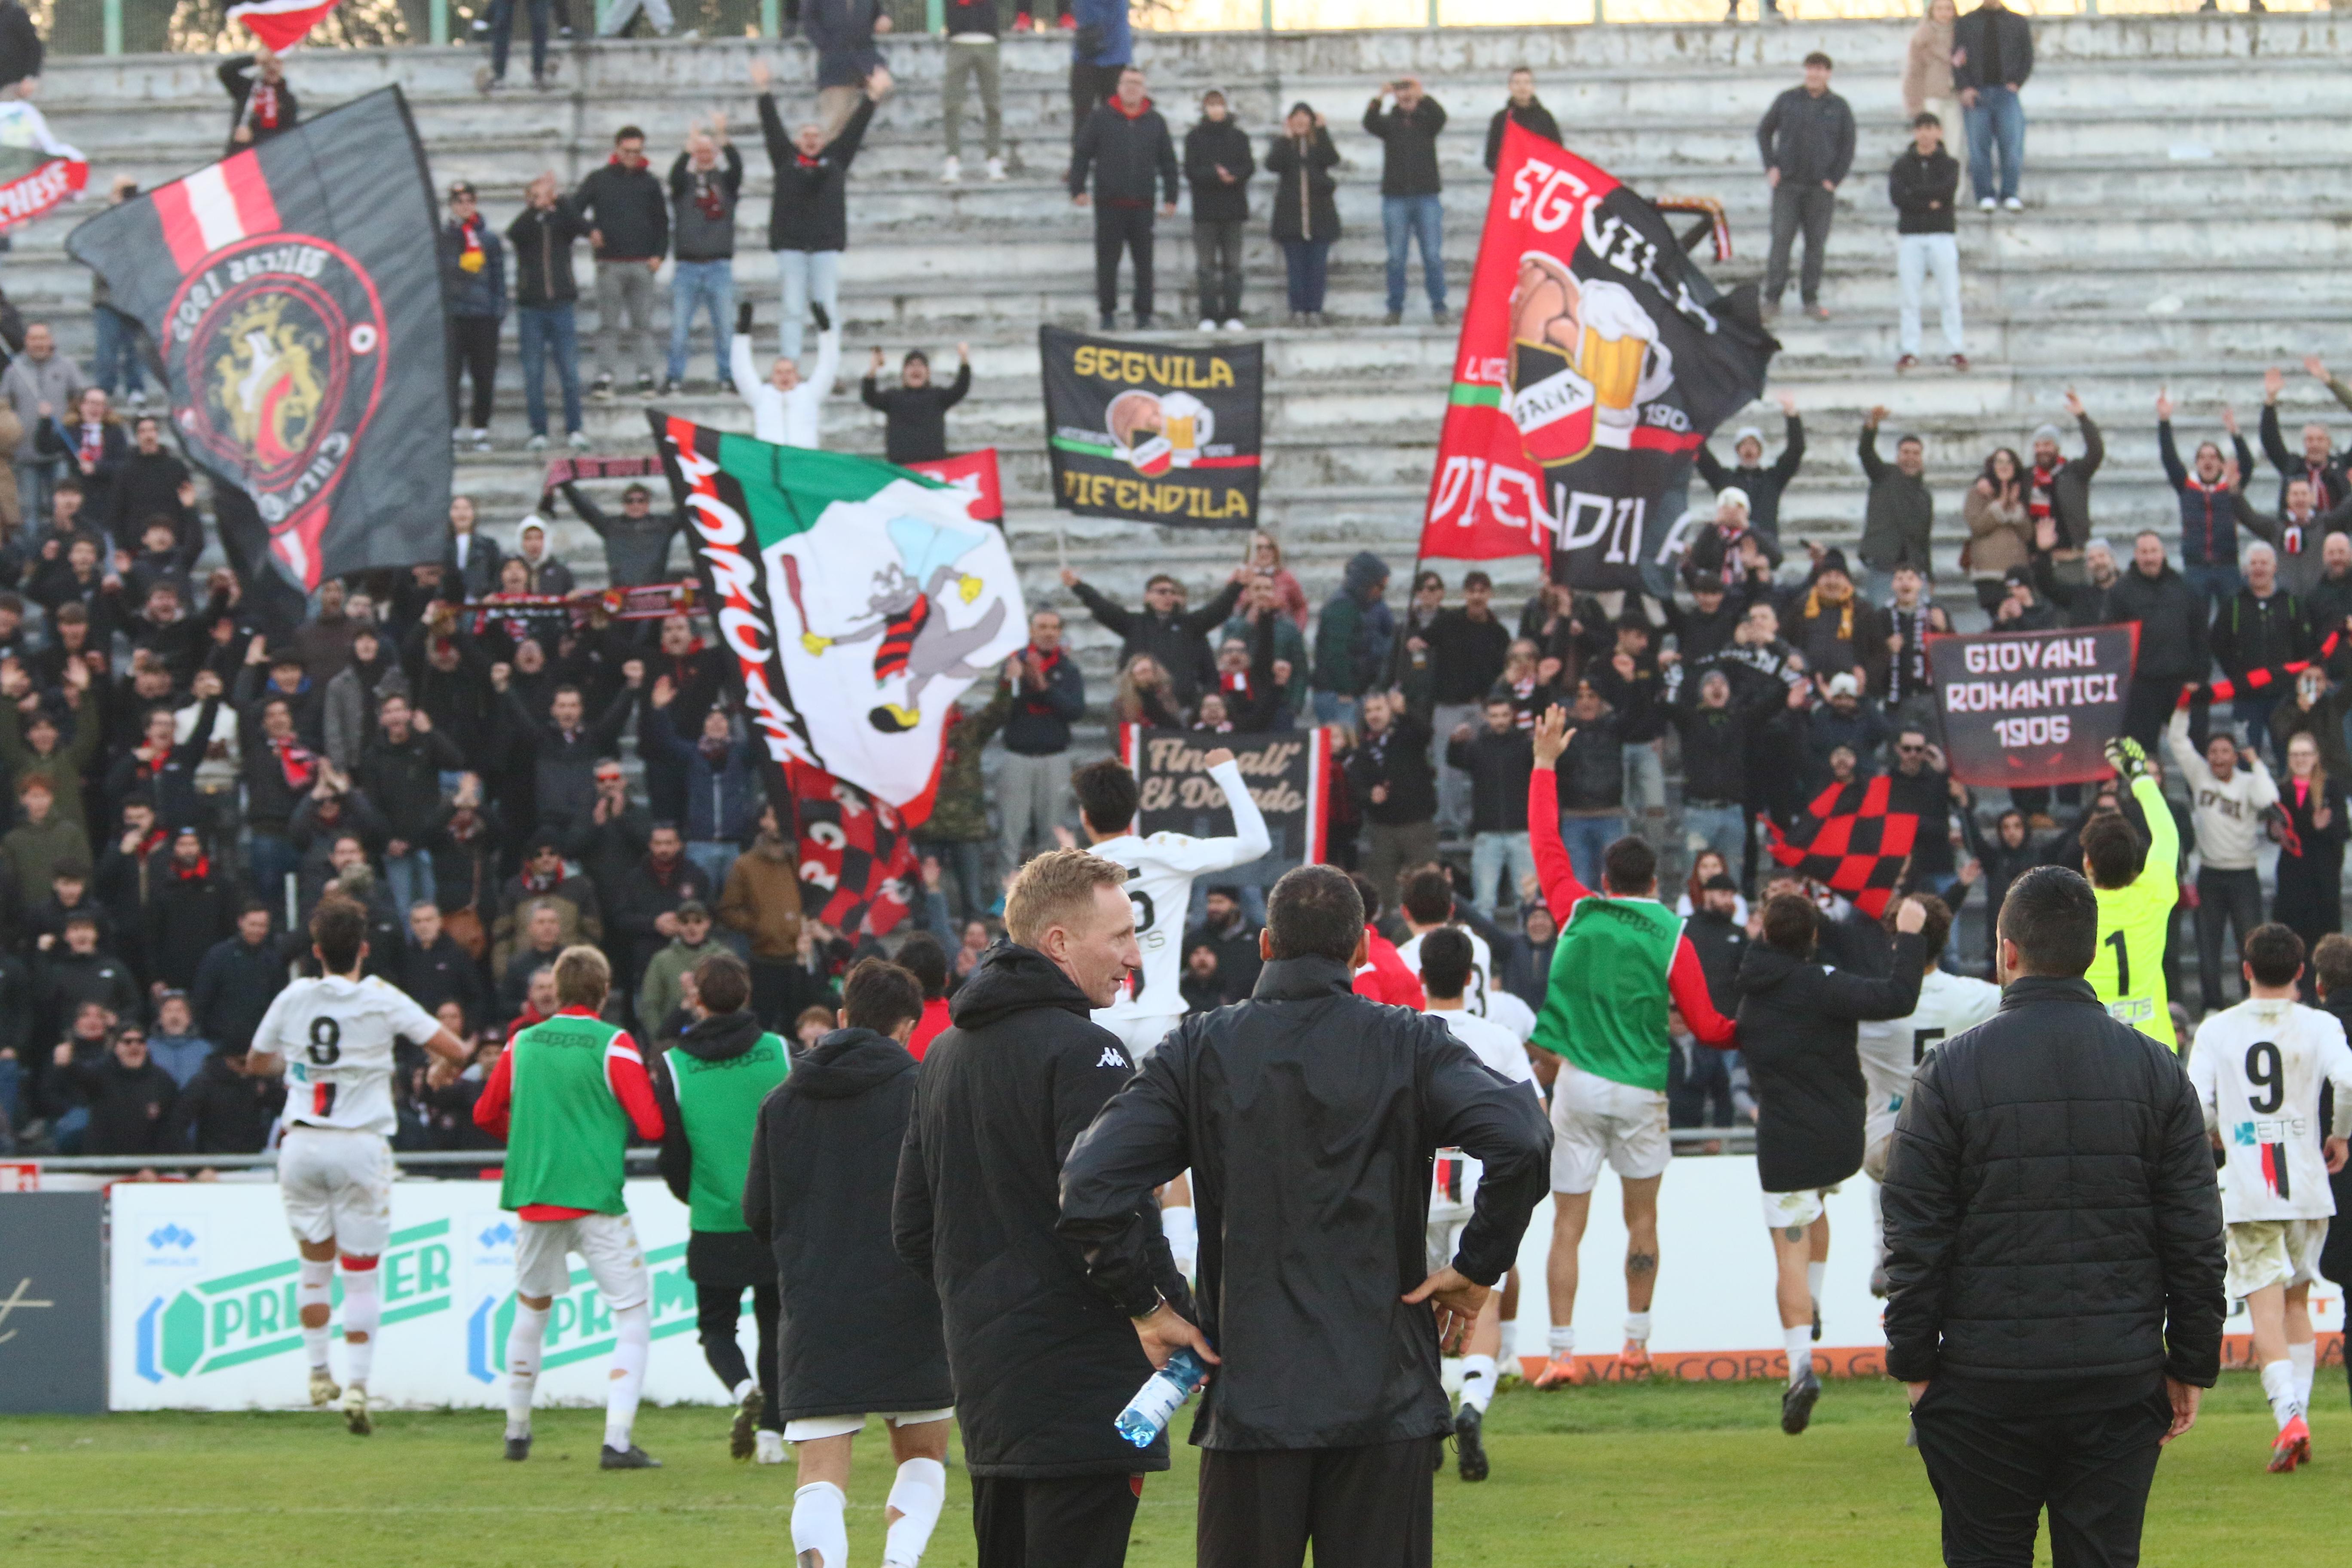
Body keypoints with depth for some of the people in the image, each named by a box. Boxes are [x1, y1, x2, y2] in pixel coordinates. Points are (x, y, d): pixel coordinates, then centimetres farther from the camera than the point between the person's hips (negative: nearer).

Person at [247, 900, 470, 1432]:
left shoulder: (293, 998, 3)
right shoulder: (382, 1000, -5)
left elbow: (256, 1063, 19)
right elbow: (456, 1050, -6)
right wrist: (443, 1074, 18)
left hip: (302, 1144, 2)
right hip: (360, 1144, -2)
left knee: (314, 1260, 19)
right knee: (362, 1272, 1)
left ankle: (319, 1375, 17)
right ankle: (357, 1385, -8)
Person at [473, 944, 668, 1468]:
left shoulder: (523, 1043, 6)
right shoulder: (613, 1045, -8)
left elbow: (485, 1114, 17)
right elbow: (652, 1126, -14)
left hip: (533, 1203, 5)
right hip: (597, 1202, -5)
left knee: (530, 1312, 23)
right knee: (634, 1319, 1)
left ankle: (517, 1432, 30)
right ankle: (617, 1441, -12)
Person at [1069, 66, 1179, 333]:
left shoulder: (1155, 121, 9)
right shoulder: (1101, 118, 2)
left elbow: (1168, 161, 14)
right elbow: (1081, 155, 4)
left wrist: (1170, 198, 9)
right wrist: (1078, 189, -4)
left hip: (1142, 205, 2)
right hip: (1109, 204, -2)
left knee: (1144, 262, 2)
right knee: (1107, 262, 0)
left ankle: (1144, 315, 8)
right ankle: (1108, 314, 7)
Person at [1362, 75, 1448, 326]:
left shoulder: (1426, 119, 8)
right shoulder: (1389, 122, 8)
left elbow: (1440, 116, -13)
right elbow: (1370, 124, -11)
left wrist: (1423, 97, -29)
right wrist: (1378, 100, -29)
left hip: (1427, 197, 0)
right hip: (1396, 198, 0)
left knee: (1433, 256, -2)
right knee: (1396, 258, 3)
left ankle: (1439, 308, 2)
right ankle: (1395, 309, 8)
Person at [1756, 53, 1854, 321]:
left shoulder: (1839, 107, 5)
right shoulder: (1787, 100, 5)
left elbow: (1848, 147, 8)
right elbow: (1764, 131, 11)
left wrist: (1834, 179, -2)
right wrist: (1771, 167, 0)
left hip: (1821, 187, 1)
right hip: (1787, 185, -1)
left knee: (1816, 244, 3)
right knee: (1781, 239, -7)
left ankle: (1811, 300, 11)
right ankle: (1772, 299, -4)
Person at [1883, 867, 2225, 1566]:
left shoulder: (1951, 1071, -5)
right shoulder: (2156, 1070, 3)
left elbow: (1914, 1238, -4)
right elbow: (2197, 1238, 4)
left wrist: (1913, 1364, 4)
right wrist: (2191, 1367, 10)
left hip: (1985, 1380, -2)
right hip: (2121, 1379, 2)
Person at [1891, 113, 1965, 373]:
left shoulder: (1949, 164, 6)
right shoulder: (1902, 164, 8)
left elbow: (1949, 192, -12)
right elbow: (1896, 196, -7)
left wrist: (1915, 192, -9)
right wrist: (1929, 203, -11)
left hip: (1943, 235, -1)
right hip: (1910, 236, 1)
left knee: (1950, 297, -3)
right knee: (1910, 297, -1)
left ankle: (1955, 350, -1)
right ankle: (1909, 350, 2)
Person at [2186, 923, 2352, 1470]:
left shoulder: (2217, 1030, 2)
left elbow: (2196, 1107, -5)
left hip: (2248, 1193, -1)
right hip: (2307, 1185, 1)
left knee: (2266, 1310, -4)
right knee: (2297, 1301, 18)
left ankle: (2289, 1416, -21)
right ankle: (2298, 1406, 14)